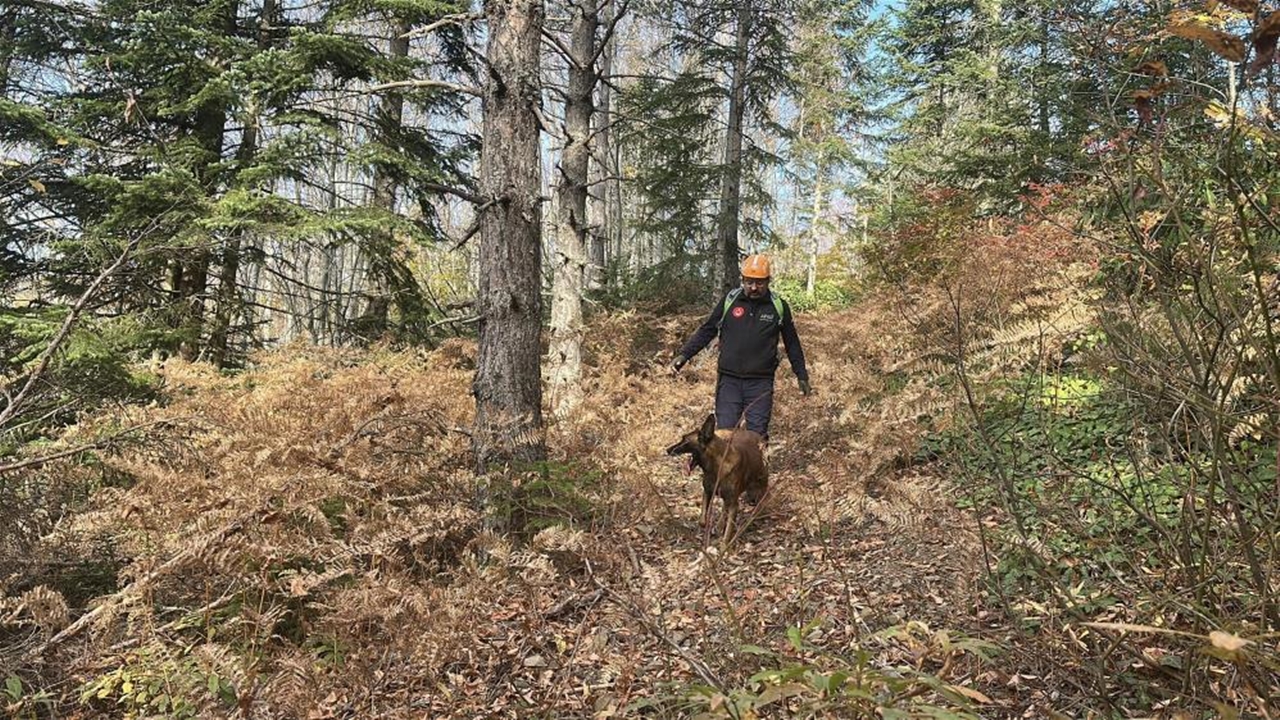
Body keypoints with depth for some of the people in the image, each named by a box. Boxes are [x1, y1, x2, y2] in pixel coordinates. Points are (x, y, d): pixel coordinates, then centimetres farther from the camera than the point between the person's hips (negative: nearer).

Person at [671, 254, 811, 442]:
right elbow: (706, 330, 7)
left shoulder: (779, 307, 1)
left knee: (757, 435, 1)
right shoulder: (729, 301, 1)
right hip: (729, 380, 0)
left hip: (761, 383, 0)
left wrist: (802, 376, 14)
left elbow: (792, 344, 12)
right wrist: (684, 354, -2)